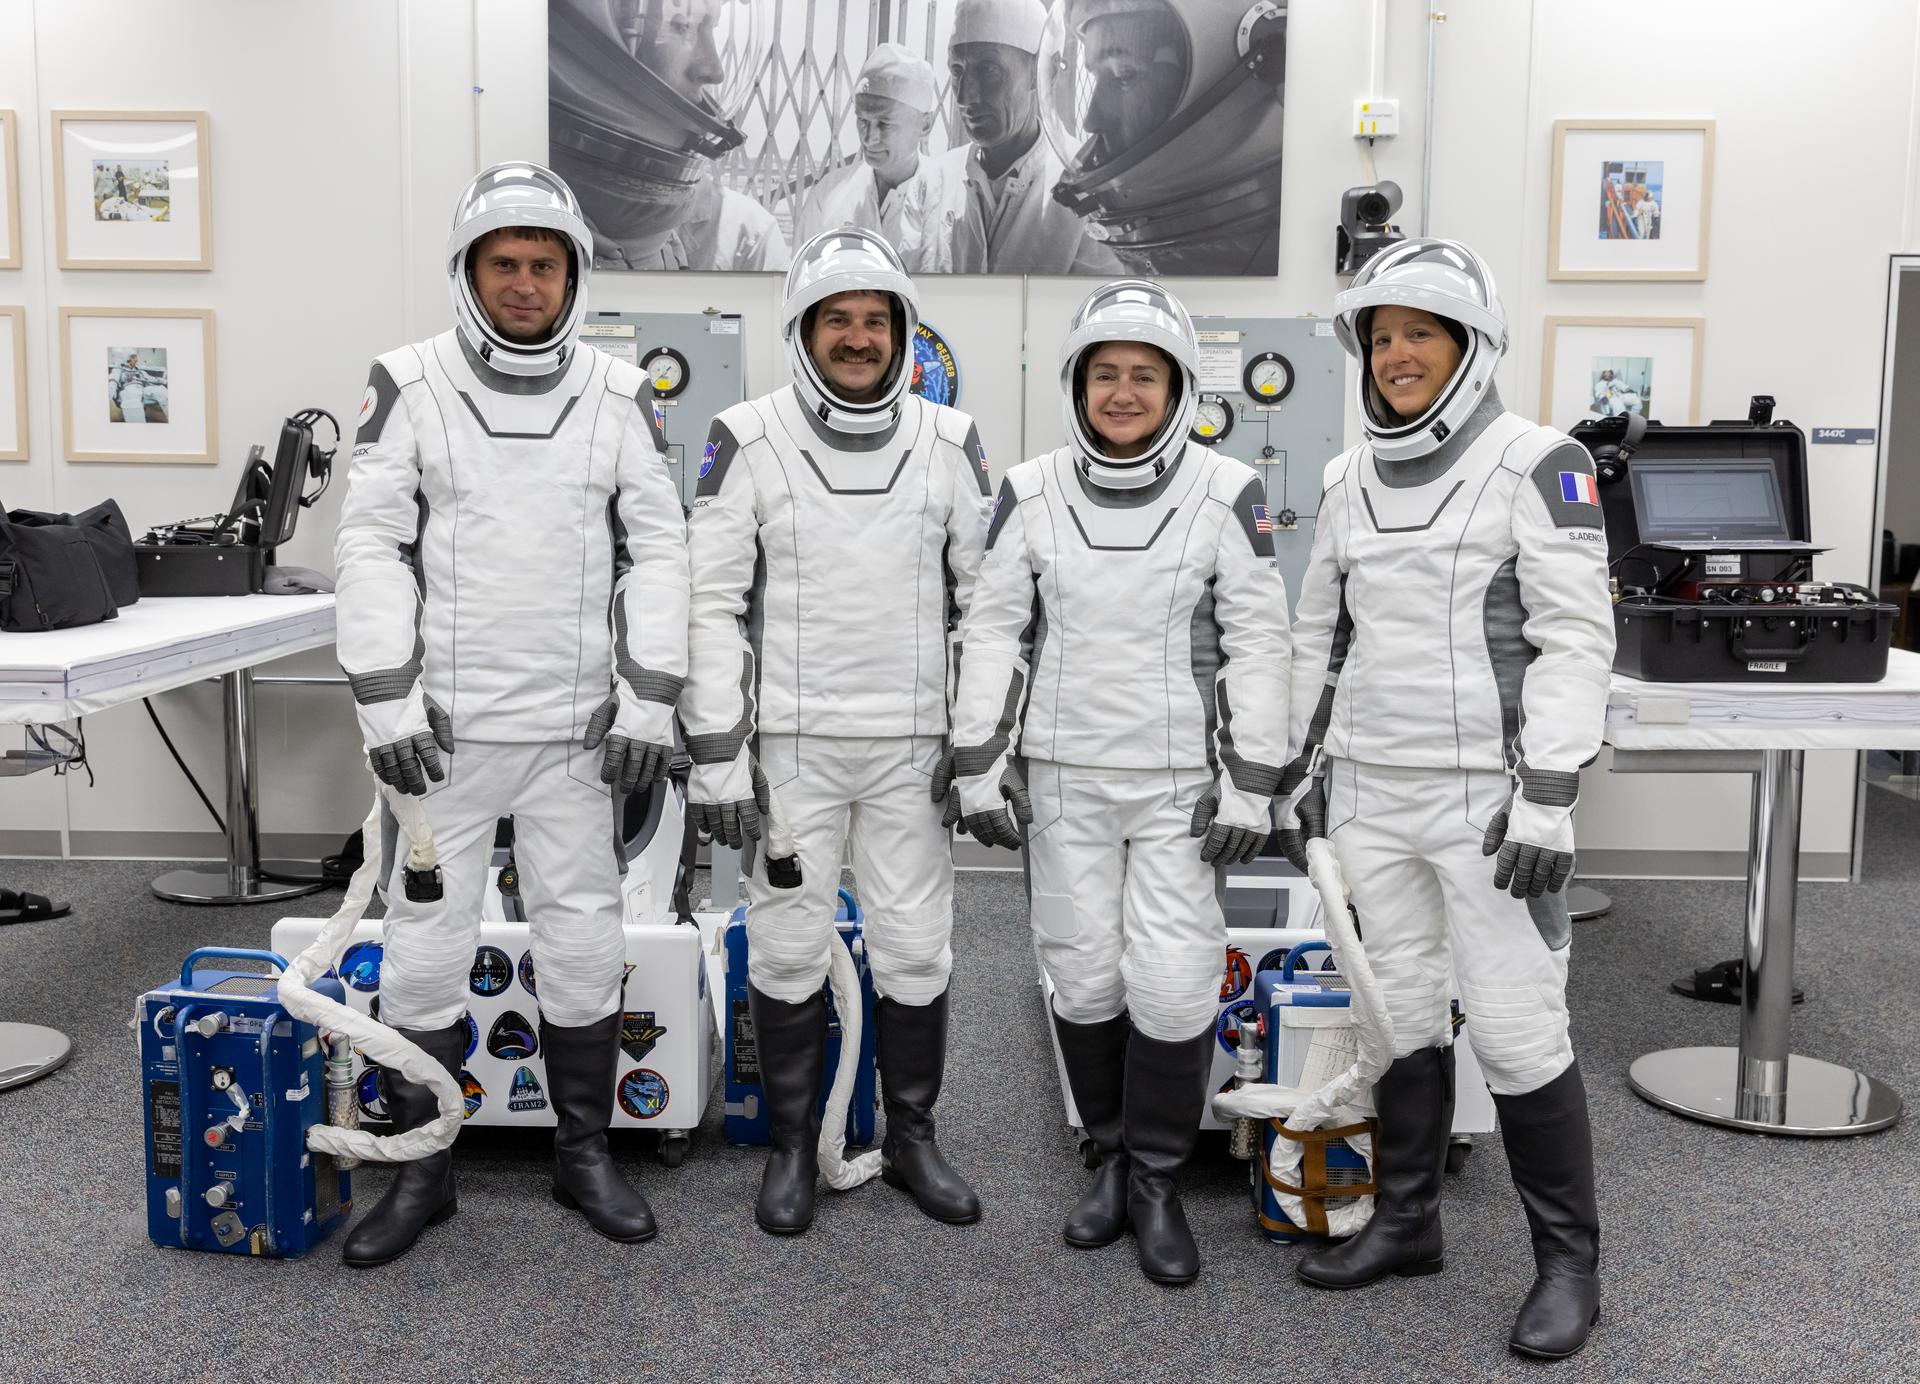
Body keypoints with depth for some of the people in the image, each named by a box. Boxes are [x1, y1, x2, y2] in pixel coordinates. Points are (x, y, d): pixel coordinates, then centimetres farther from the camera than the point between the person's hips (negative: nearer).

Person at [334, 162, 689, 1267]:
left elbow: (658, 549, 2)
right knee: (426, 946, 5)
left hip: (576, 726, 1)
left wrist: (651, 700, -5)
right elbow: (372, 545, -2)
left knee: (584, 940, 8)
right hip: (444, 723, -1)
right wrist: (385, 699, -9)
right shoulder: (412, 386, -1)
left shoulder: (619, 395, 3)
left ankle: (586, 1154, 25)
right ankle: (421, 1172, 22)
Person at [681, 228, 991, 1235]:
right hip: (790, 744, -1)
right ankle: (792, 1149, 23)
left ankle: (912, 1140, 25)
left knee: (916, 950, 7)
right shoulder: (748, 441, -3)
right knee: (787, 950, 6)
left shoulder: (949, 443, 3)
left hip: (914, 745, 2)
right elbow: (711, 603, -4)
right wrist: (716, 755, -8)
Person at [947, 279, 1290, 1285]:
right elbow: (992, 630, 3)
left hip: (1182, 784, -2)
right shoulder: (1032, 493, 1)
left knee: (1174, 982, -5)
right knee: (1084, 975, 8)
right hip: (1064, 779, 2)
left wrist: (1251, 785, -6)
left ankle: (1156, 1181, 16)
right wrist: (976, 766, -1)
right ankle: (1113, 1158, 28)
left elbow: (1257, 643, -2)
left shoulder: (1226, 494, -4)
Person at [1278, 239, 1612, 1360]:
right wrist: (1300, 770, 15)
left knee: (1519, 1029, -2)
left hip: (1486, 796, -5)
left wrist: (1549, 796, -17)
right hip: (1372, 795, 5)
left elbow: (1576, 638, -11)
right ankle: (1407, 1222, 28)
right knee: (1402, 1013, 13)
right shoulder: (1352, 479, 10)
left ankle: (1571, 1262, 16)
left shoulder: (1537, 464, -7)